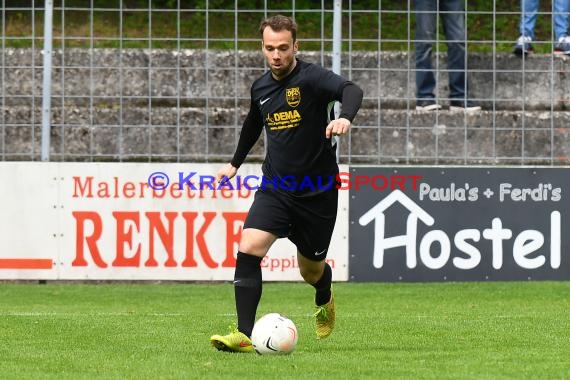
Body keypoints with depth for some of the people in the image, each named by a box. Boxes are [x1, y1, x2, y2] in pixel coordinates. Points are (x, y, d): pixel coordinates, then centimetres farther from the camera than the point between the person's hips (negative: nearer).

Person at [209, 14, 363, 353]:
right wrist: (236, 163, 37)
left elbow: (351, 91, -35)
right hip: (275, 188, 4)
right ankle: (244, 335, -22)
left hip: (317, 191, -4)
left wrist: (345, 117, -56)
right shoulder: (261, 87, 5)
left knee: (311, 271, 13)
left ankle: (325, 301, 51)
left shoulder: (311, 78, -14)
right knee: (248, 249, -21)